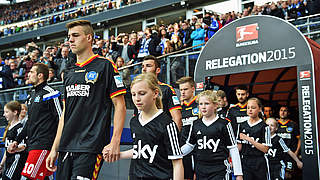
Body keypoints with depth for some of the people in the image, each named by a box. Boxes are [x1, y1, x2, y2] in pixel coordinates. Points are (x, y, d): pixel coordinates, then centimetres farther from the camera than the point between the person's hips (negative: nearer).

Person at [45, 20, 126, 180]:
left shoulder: (105, 66, -3)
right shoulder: (68, 74, 17)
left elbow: (119, 105, -7)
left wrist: (114, 142, -16)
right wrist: (55, 149, 16)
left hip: (91, 147, -6)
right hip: (66, 148, 7)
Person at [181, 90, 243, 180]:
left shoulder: (224, 124, -5)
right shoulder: (195, 125, 6)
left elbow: (233, 149, -2)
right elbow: (190, 145, 16)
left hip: (220, 171, -4)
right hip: (200, 171, 4)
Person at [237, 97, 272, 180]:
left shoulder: (264, 126, -4)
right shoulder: (242, 125, 10)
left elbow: (265, 149, -10)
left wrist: (249, 139, -16)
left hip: (259, 163, -3)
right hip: (245, 162, 3)